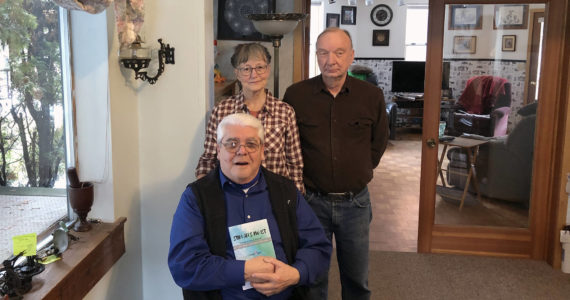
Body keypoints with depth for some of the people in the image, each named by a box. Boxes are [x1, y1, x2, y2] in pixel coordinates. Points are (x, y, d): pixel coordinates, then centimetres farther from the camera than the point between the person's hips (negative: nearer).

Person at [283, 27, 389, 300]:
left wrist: (360, 172, 11)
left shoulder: (372, 96, -3)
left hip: (355, 201, 1)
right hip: (311, 199, -1)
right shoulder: (295, 95, -6)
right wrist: (302, 177, 7)